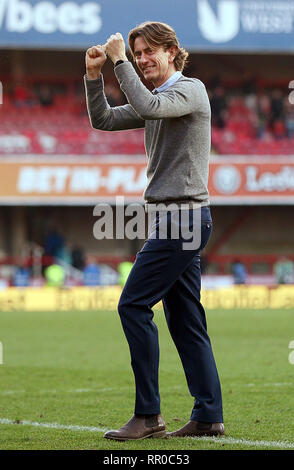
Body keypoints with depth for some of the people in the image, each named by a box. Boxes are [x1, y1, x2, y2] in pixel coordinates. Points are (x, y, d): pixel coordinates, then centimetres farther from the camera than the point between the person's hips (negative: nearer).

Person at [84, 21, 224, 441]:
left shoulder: (191, 90, -9)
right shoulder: (157, 100, 20)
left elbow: (147, 107, -28)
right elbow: (103, 120, 21)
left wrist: (120, 61, -20)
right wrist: (94, 75, 7)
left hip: (182, 216, -10)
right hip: (173, 218, 10)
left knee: (134, 304, -13)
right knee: (184, 316, 8)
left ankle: (148, 414, -13)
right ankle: (209, 416, 8)